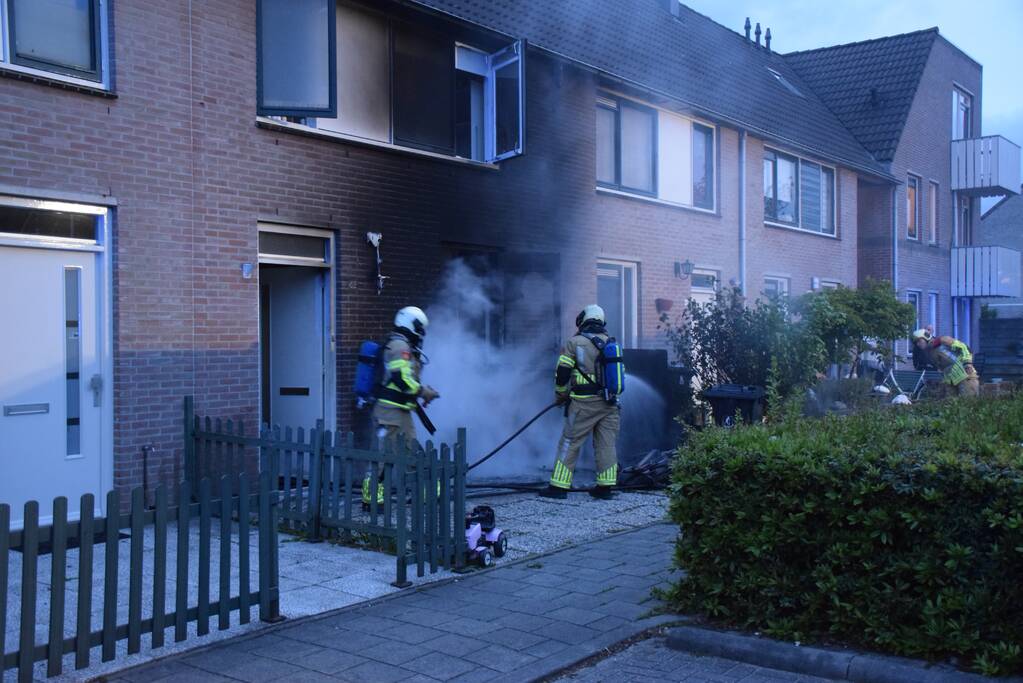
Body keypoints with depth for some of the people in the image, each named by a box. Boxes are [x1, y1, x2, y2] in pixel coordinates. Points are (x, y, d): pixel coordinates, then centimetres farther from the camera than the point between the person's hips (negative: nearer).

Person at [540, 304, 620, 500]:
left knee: (570, 442, 0)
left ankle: (559, 486, 0)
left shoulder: (575, 342, -2)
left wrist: (560, 395, 11)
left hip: (584, 403, -4)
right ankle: (605, 486, 11)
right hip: (610, 403, 5)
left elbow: (562, 373, -3)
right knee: (606, 444, 10)